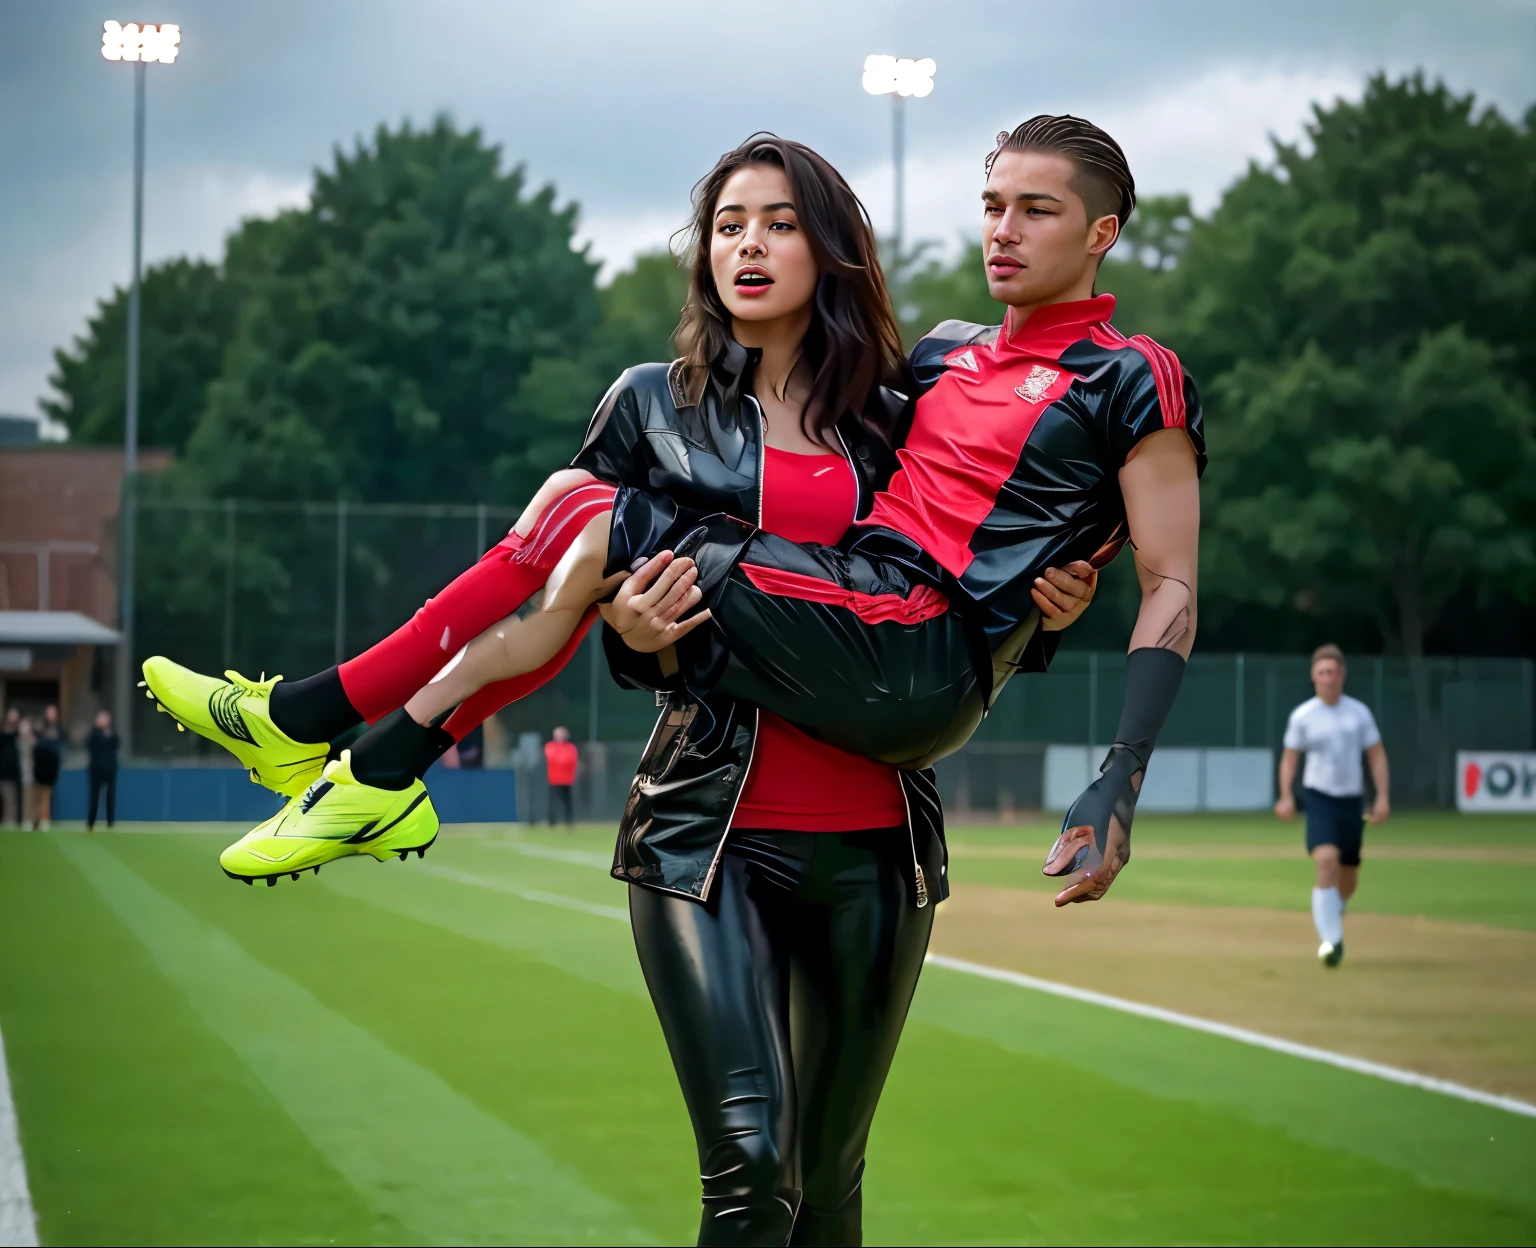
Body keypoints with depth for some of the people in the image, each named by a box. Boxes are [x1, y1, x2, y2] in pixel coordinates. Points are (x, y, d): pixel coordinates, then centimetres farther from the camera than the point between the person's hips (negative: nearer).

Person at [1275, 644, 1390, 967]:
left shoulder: (1359, 712, 5)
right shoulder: (1302, 716, -1)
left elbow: (1376, 755, 8)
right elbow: (1289, 757, 6)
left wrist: (1383, 796, -2)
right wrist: (1286, 797, -7)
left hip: (1352, 800, 3)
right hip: (1318, 797, -3)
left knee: (1349, 876, 9)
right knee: (1327, 859, -24)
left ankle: (1332, 920, 40)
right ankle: (1330, 939, -26)